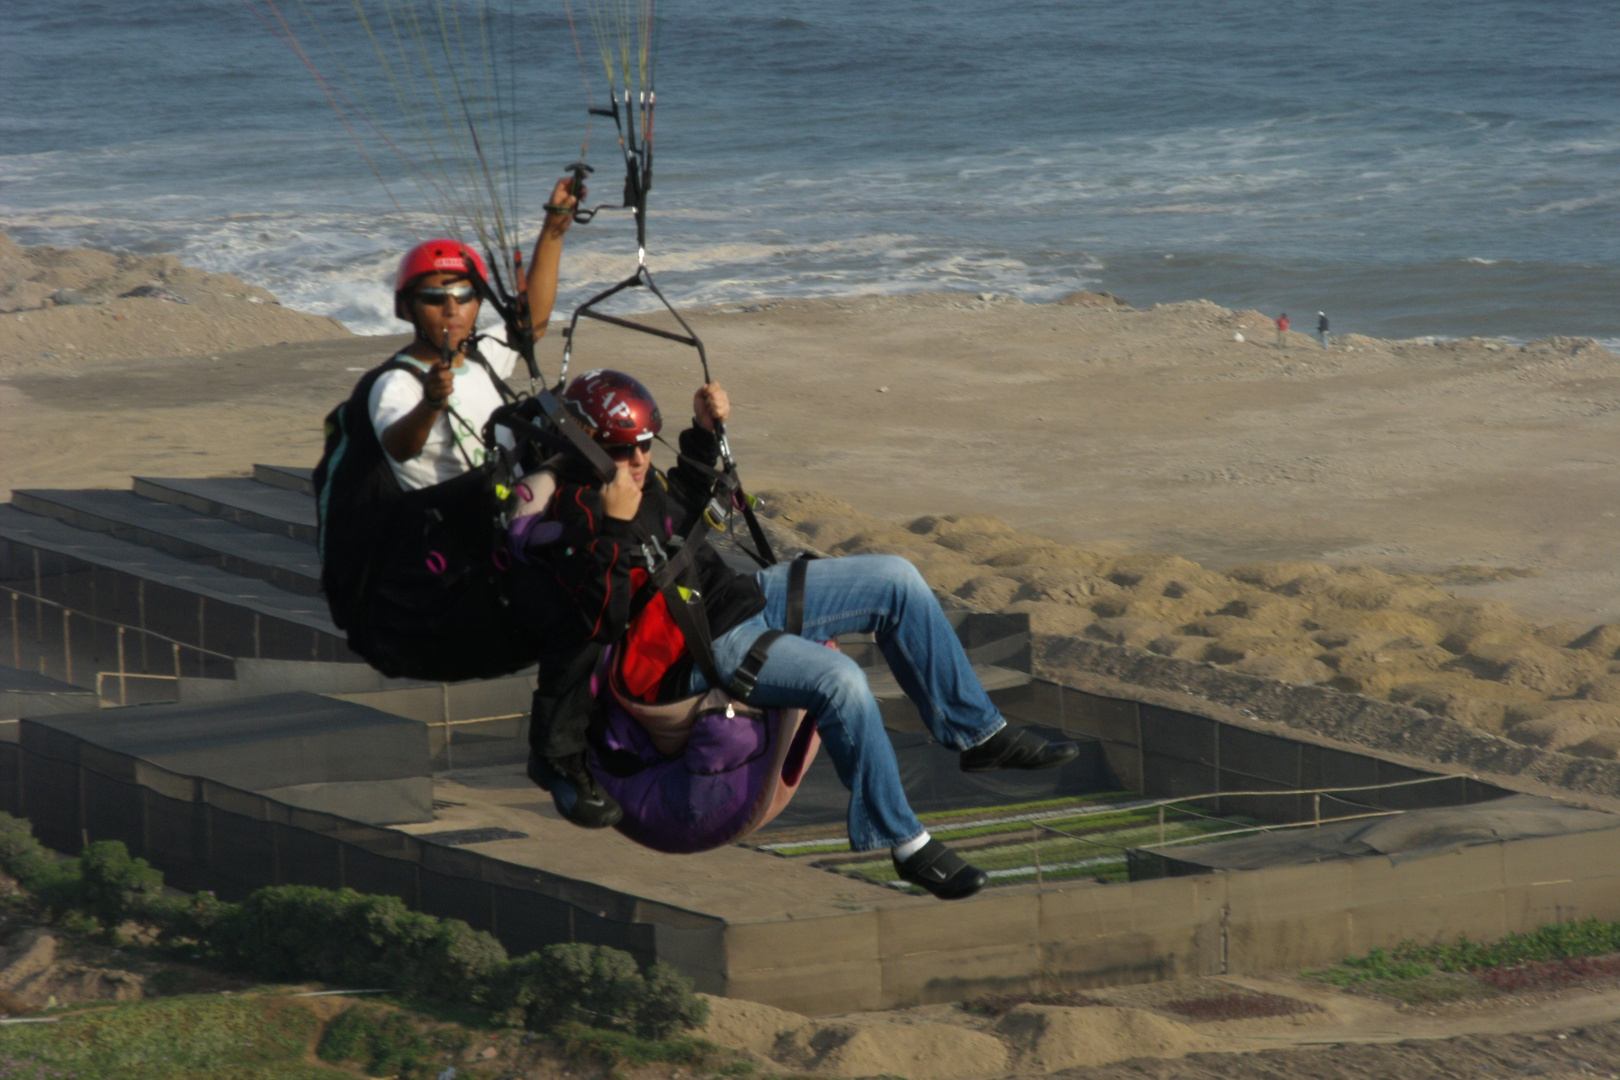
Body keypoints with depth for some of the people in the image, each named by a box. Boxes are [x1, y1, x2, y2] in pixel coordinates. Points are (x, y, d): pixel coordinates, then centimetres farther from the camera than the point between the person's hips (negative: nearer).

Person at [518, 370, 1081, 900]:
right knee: (838, 680, -33)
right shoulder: (577, 515, -18)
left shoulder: (633, 475, 8)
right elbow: (605, 622, -29)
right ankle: (902, 842, -21)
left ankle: (976, 732, 14)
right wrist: (614, 529, -35)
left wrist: (704, 432, 22)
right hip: (701, 653, -10)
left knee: (895, 579, 7)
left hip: (740, 597, 10)